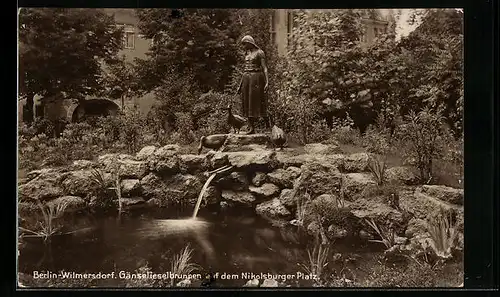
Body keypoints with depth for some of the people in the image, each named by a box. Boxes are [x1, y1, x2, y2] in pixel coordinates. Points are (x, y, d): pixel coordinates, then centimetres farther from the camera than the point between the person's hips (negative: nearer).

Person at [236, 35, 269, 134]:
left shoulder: (260, 52, -3)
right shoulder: (247, 54, 17)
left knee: (257, 102, -8)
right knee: (247, 103, 1)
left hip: (256, 78, -7)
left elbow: (264, 68, -8)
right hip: (246, 79, 7)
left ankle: (267, 123, 6)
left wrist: (267, 82, -18)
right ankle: (251, 127, 3)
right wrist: (240, 85, 18)